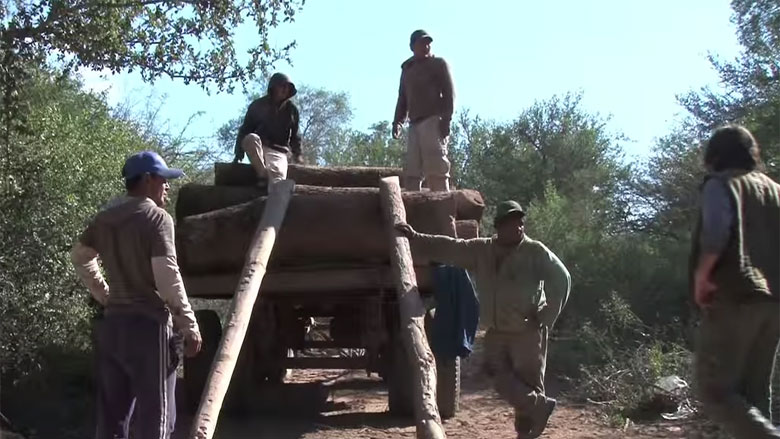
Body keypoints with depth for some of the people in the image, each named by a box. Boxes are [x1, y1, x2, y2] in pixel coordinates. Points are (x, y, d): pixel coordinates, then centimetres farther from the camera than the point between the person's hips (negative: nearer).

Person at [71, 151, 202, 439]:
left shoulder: (105, 219, 12)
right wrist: (189, 326, -11)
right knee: (154, 416, -3)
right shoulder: (156, 217, -10)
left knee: (111, 415, 13)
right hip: (148, 324, -7)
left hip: (111, 323, 7)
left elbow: (79, 256, 25)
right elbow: (167, 277, -16)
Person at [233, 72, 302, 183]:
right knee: (251, 138, -36)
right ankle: (264, 176, -37)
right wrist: (239, 153, -5)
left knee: (278, 176, -32)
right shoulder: (258, 105, 5)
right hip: (256, 149, 0)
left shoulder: (291, 109, 11)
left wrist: (297, 153, 3)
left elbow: (294, 135, 19)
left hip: (279, 151, 0)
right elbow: (245, 130, 6)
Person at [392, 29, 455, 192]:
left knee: (435, 166, -14)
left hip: (434, 121, -6)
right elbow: (403, 99, 23)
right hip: (414, 124, 6)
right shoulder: (407, 69, 24)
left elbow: (449, 93, -1)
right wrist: (397, 121, 7)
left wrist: (446, 118, -14)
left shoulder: (438, 63, 9)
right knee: (411, 170, -3)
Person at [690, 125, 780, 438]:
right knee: (754, 393, 11)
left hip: (733, 297, -7)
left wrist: (701, 276, -9)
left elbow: (716, 232, -17)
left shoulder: (720, 184, 1)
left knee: (716, 391, -5)